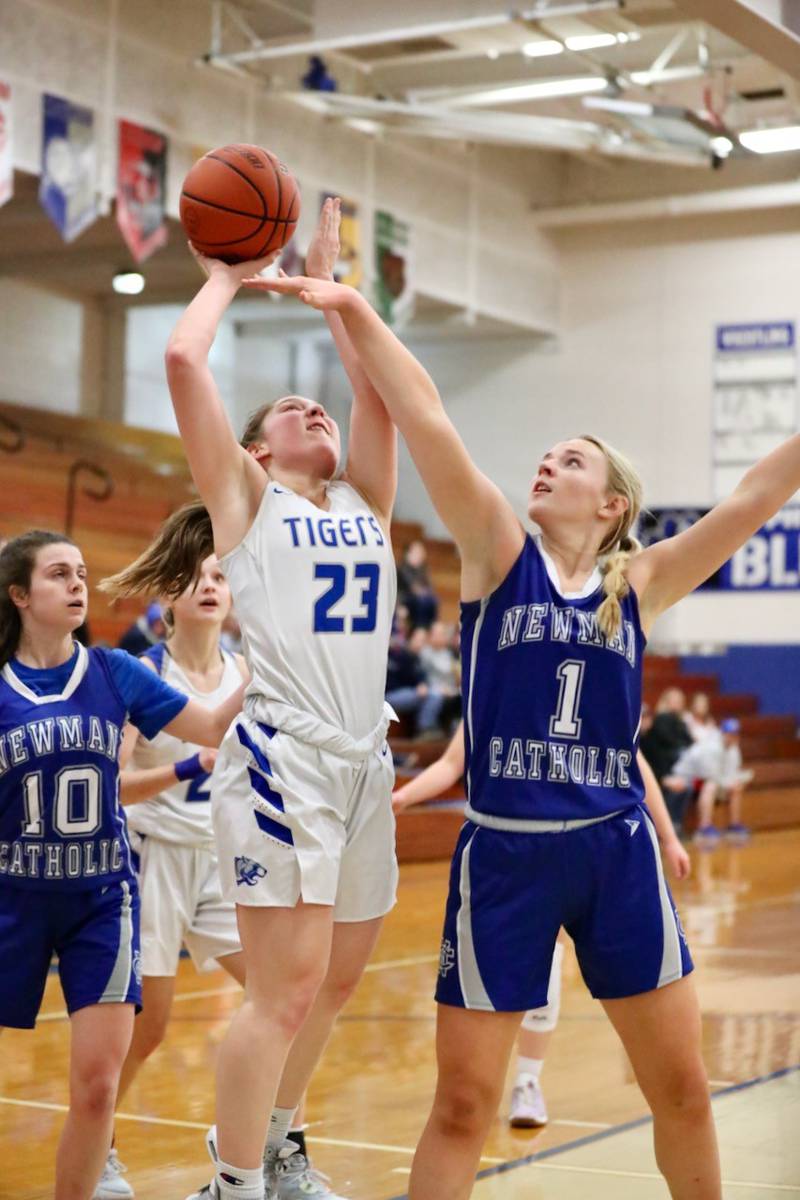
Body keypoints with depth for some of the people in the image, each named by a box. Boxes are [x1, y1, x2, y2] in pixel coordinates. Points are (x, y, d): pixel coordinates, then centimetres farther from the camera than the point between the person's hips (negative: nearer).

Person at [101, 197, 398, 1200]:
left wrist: (327, 282, 21)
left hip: (365, 759, 6)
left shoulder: (364, 504, 20)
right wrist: (228, 277, 12)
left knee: (335, 981, 12)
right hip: (283, 754, -6)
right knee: (288, 986, -10)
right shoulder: (246, 497, 7)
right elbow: (183, 360, -3)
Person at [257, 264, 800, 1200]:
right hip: (504, 850, -2)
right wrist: (354, 313, -14)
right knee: (463, 1100, 3)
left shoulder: (641, 585, 6)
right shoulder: (499, 555, 2)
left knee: (681, 1086, 8)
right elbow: (425, 420, -7)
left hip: (617, 848, 2)